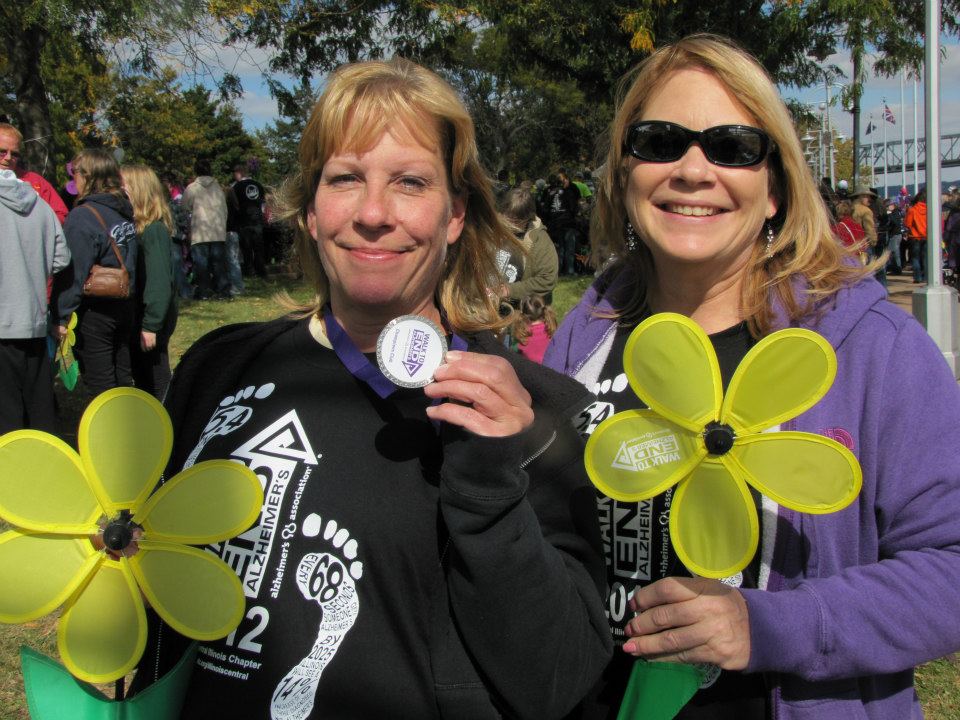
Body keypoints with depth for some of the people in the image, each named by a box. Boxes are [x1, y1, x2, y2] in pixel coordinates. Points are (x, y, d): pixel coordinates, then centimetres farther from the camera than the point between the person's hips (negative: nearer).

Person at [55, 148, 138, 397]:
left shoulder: (82, 217, -17)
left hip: (93, 312, -7)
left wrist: (62, 317, -14)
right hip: (124, 307, 7)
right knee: (122, 380, 16)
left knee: (100, 388, 1)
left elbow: (74, 274, -18)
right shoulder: (125, 213, 5)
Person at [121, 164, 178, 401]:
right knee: (141, 381, 17)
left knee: (155, 383, 1)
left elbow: (160, 283, -20)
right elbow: (130, 275, 9)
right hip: (134, 319, 9)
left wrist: (151, 326, -21)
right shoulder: (135, 226, 9)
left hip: (151, 320, -9)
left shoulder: (154, 230, -17)